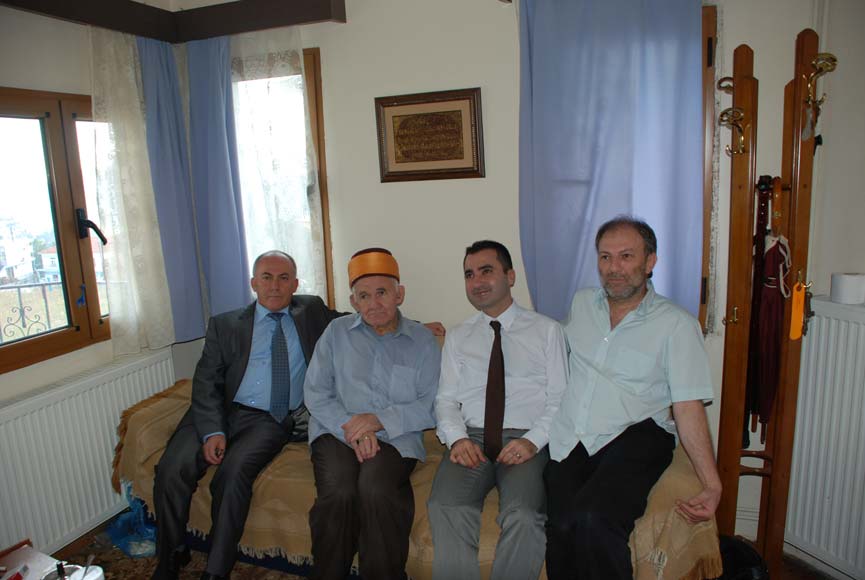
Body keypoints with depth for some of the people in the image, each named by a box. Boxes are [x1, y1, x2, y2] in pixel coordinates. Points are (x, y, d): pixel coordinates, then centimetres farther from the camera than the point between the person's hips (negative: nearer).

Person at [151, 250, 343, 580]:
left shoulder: (311, 312, 14)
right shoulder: (225, 325, 11)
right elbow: (206, 383, 4)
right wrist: (212, 430, -14)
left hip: (271, 420, -1)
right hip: (221, 413, 2)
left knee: (233, 472, -29)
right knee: (172, 469, -20)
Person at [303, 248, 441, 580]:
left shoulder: (423, 341, 9)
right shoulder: (337, 333, 13)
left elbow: (430, 406, 0)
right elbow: (315, 393, 5)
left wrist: (380, 420, -14)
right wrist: (351, 428, -10)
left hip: (395, 437, -1)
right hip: (337, 430, 1)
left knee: (375, 490, -31)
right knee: (338, 492, -29)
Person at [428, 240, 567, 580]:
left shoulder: (547, 330, 9)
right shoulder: (457, 338, 18)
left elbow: (560, 399, 4)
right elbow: (446, 399, 12)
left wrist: (533, 440, -13)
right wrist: (457, 438, -8)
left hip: (526, 441, -2)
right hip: (471, 438, 2)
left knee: (523, 515, -30)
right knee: (445, 507, -28)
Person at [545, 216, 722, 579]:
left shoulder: (676, 324, 3)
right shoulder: (581, 303, 16)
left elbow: (688, 407, -2)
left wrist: (712, 485, -11)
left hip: (633, 437, -3)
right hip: (570, 440, 3)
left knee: (593, 519, -31)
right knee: (561, 526, -26)